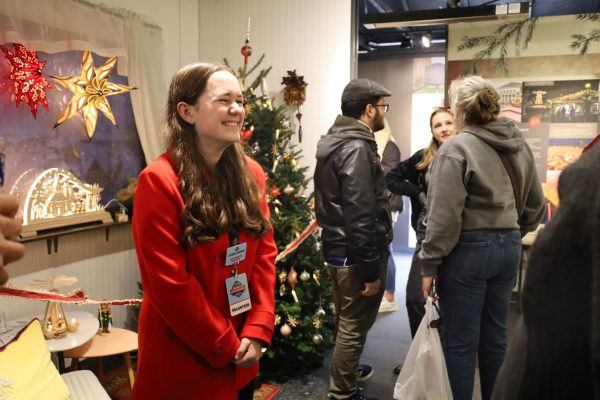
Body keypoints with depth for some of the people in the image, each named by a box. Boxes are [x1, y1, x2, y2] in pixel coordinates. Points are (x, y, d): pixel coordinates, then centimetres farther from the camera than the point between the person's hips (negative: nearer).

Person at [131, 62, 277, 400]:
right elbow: (168, 283, -19)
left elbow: (265, 253, 1)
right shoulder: (159, 181, -18)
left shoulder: (251, 173, 1)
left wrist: (257, 329, -8)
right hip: (183, 358, -5)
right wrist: (225, 346, -13)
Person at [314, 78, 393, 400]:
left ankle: (345, 372, 44)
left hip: (336, 248, 10)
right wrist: (371, 269, -20)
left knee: (346, 321, 25)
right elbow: (360, 215, -25)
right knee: (354, 326, 5)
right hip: (355, 254, -10)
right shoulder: (357, 148, -20)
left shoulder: (334, 141, 11)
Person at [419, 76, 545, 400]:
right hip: (508, 249, 7)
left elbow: (444, 216, -19)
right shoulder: (520, 146, 8)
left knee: (460, 341, 6)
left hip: (468, 250, -7)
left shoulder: (456, 148, -13)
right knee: (495, 337, 18)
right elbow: (535, 206, 14)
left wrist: (429, 264, -13)